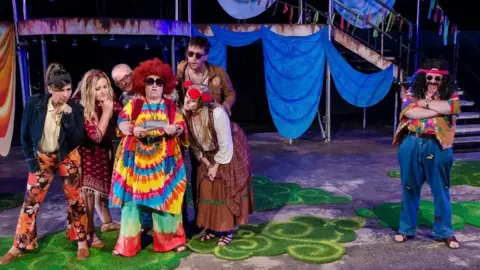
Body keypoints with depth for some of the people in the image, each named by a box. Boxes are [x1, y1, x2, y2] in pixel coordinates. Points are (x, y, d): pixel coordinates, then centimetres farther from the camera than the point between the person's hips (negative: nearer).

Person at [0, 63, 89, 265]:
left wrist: (68, 117, -29)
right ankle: (19, 247, 17)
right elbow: (25, 134, -3)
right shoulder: (34, 104, -14)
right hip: (41, 158, 1)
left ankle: (82, 242, 17)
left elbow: (77, 141, -19)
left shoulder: (75, 109, -15)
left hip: (68, 157, -1)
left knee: (75, 199, 3)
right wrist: (31, 160, -5)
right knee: (30, 201, 3)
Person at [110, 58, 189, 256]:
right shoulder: (134, 103, 7)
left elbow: (182, 126, 1)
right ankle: (127, 244, 15)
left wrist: (175, 129, -22)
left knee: (164, 198, 4)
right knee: (131, 199, 3)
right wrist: (133, 129, -23)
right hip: (136, 159, 0)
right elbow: (122, 121, -3)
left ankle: (171, 239, 19)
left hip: (163, 161, 0)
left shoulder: (171, 106, 8)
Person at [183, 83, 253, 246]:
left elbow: (225, 144, -25)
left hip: (231, 152, -6)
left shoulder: (216, 113, -34)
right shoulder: (187, 115, -16)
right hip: (209, 155, 6)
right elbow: (194, 143, -3)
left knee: (227, 191, -1)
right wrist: (207, 164, -6)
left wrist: (216, 167, -17)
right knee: (207, 190, 6)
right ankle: (212, 227, 21)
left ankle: (228, 230, 10)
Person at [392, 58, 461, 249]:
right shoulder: (412, 93, 5)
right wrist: (439, 110, -13)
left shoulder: (450, 95, 5)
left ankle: (444, 232, 21)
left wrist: (426, 102, -11)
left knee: (441, 190, 7)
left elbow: (452, 107, -18)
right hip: (412, 145, 1)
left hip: (437, 147, -1)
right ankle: (406, 229, 23)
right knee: (409, 189, 10)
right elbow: (409, 111, -14)